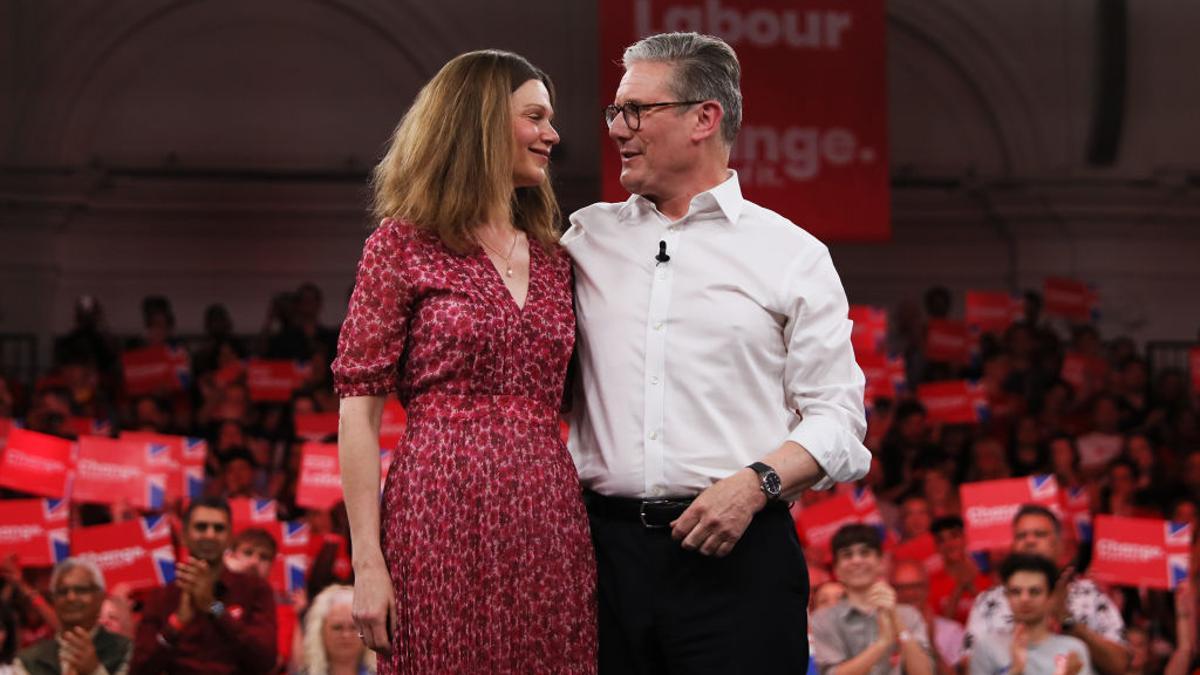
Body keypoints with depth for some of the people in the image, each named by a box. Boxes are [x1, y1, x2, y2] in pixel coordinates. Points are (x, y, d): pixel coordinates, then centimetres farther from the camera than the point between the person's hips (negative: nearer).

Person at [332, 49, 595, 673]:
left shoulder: (552, 259, 16)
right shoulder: (403, 246, 0)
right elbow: (359, 408, -4)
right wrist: (367, 563, -13)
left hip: (548, 521, 5)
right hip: (443, 513, -5)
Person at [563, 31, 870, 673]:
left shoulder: (791, 254, 6)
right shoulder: (588, 237, 15)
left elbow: (838, 418, 1)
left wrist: (755, 482, -14)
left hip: (737, 554, -3)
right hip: (607, 548, 3)